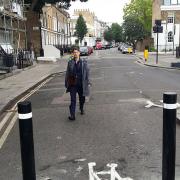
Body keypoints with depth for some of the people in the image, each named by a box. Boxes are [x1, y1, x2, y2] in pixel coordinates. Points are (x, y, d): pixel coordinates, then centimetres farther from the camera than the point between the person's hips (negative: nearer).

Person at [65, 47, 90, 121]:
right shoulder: (70, 62, 1)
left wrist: (88, 83, -5)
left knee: (82, 98, 17)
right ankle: (72, 115, -6)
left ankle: (81, 109, 45)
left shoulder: (84, 62, -2)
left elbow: (87, 73, -1)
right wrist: (66, 83, 5)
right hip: (72, 84, 0)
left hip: (81, 84, 1)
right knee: (73, 100, -5)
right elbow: (67, 74, 5)